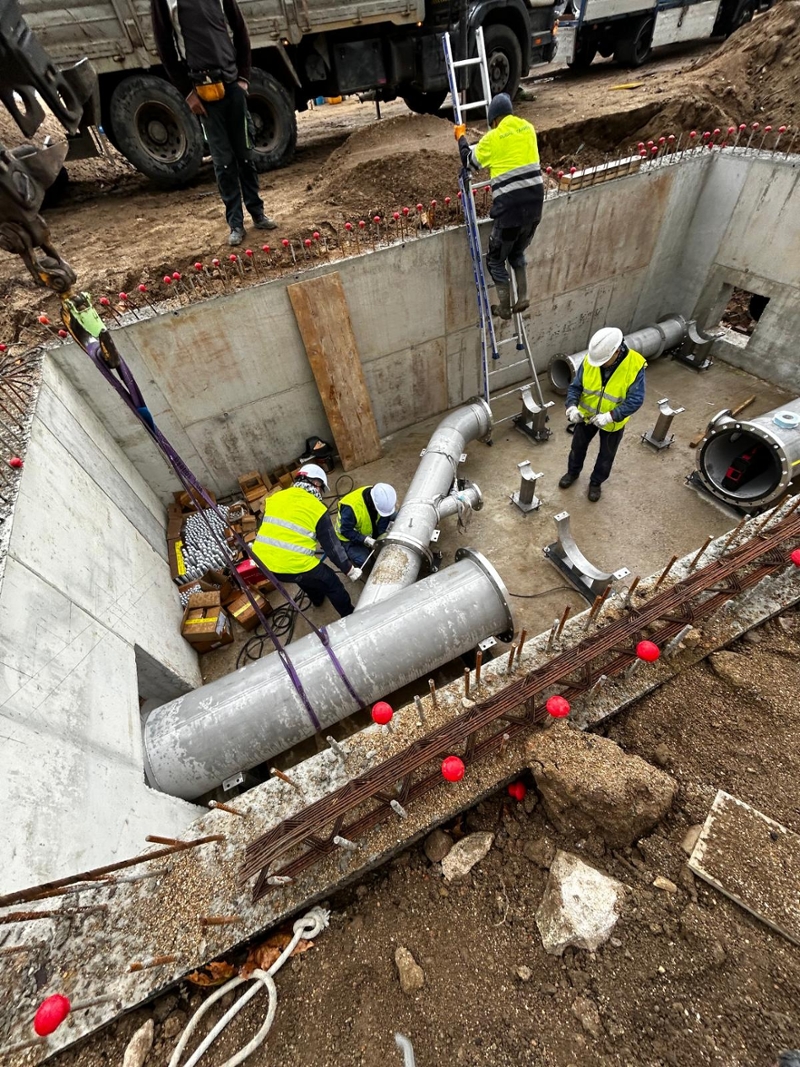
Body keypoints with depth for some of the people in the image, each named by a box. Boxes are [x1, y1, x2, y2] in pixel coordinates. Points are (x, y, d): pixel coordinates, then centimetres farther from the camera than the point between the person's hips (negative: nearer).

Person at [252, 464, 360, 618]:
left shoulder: (274, 498, 8)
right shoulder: (317, 508, -7)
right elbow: (332, 545, -3)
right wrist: (349, 570, 8)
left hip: (264, 562, 7)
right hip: (295, 565, -7)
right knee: (332, 585, 17)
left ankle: (317, 598, 60)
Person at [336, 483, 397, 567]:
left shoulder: (382, 498, -18)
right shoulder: (350, 507, -35)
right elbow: (346, 531, -26)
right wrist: (366, 540, -33)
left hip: (373, 536, 6)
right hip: (351, 540, -6)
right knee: (366, 563, -26)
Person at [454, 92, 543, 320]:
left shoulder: (493, 138, -3)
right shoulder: (528, 128, 11)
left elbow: (470, 161, 12)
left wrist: (461, 138, 27)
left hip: (511, 206, -6)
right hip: (535, 201, 6)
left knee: (495, 259, 11)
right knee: (517, 252, 26)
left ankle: (504, 308, 12)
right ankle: (523, 297, 14)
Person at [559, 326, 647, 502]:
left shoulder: (635, 365, -27)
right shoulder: (590, 359, -19)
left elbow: (635, 400, -26)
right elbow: (575, 386, -11)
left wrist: (610, 416, -38)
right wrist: (572, 406, -30)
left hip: (614, 421, -2)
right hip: (586, 415, 2)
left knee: (606, 455, 17)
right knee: (578, 447, 21)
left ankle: (596, 482, 41)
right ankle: (573, 472, 49)